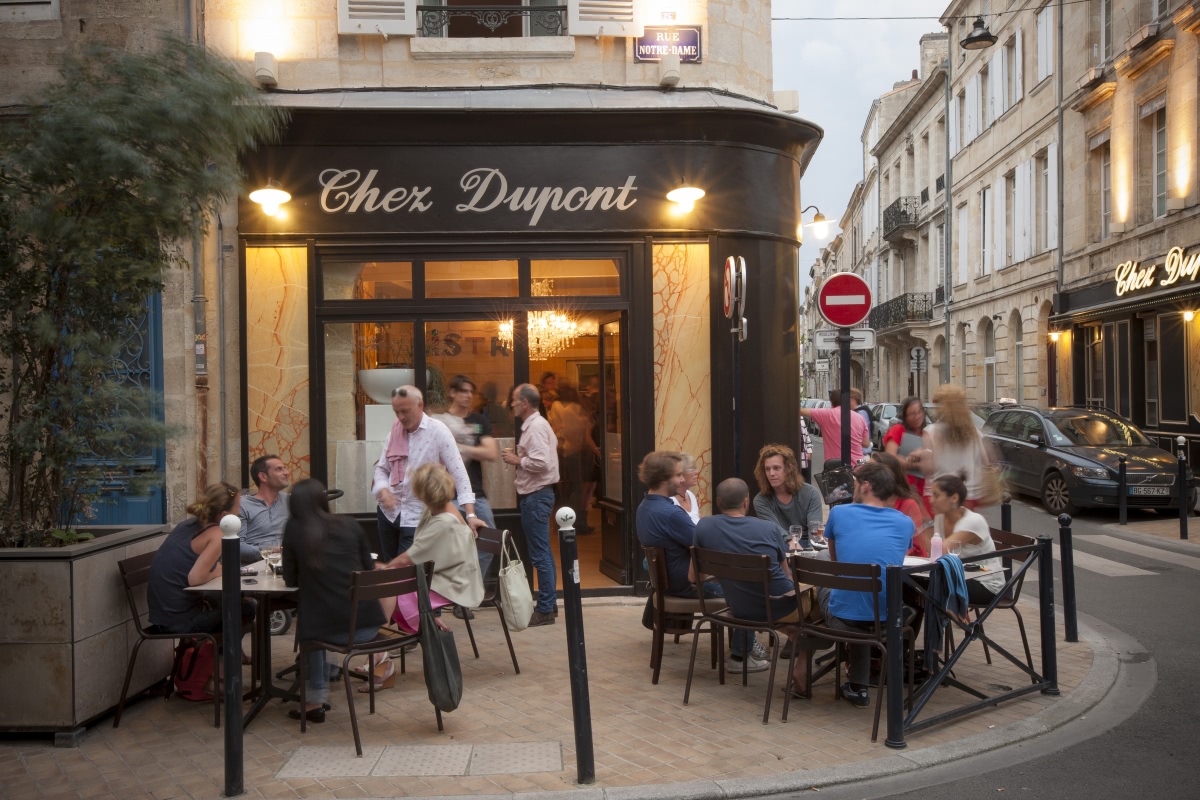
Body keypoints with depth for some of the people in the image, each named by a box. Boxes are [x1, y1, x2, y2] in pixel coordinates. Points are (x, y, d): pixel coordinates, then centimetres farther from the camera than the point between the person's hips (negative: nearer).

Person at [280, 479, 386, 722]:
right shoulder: (350, 525, 9)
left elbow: (290, 579, 9)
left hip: (327, 628, -3)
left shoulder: (294, 528, 2)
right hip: (368, 625, 3)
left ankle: (314, 700, 32)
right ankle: (316, 698, 39)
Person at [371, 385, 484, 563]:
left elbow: (459, 473, -16)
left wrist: (470, 514, -23)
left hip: (417, 518, -5)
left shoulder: (438, 430, -12)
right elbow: (381, 468, 11)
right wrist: (383, 491, -12)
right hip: (388, 513, 5)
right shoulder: (394, 431, 5)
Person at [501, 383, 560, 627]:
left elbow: (541, 462, -26)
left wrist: (516, 460, -13)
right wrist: (518, 456, 9)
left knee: (540, 555, -6)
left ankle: (544, 610, -2)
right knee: (543, 553, 16)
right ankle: (548, 603, 24)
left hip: (536, 496, -11)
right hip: (536, 495, 11)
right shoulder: (536, 424, 17)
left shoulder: (535, 427, -16)